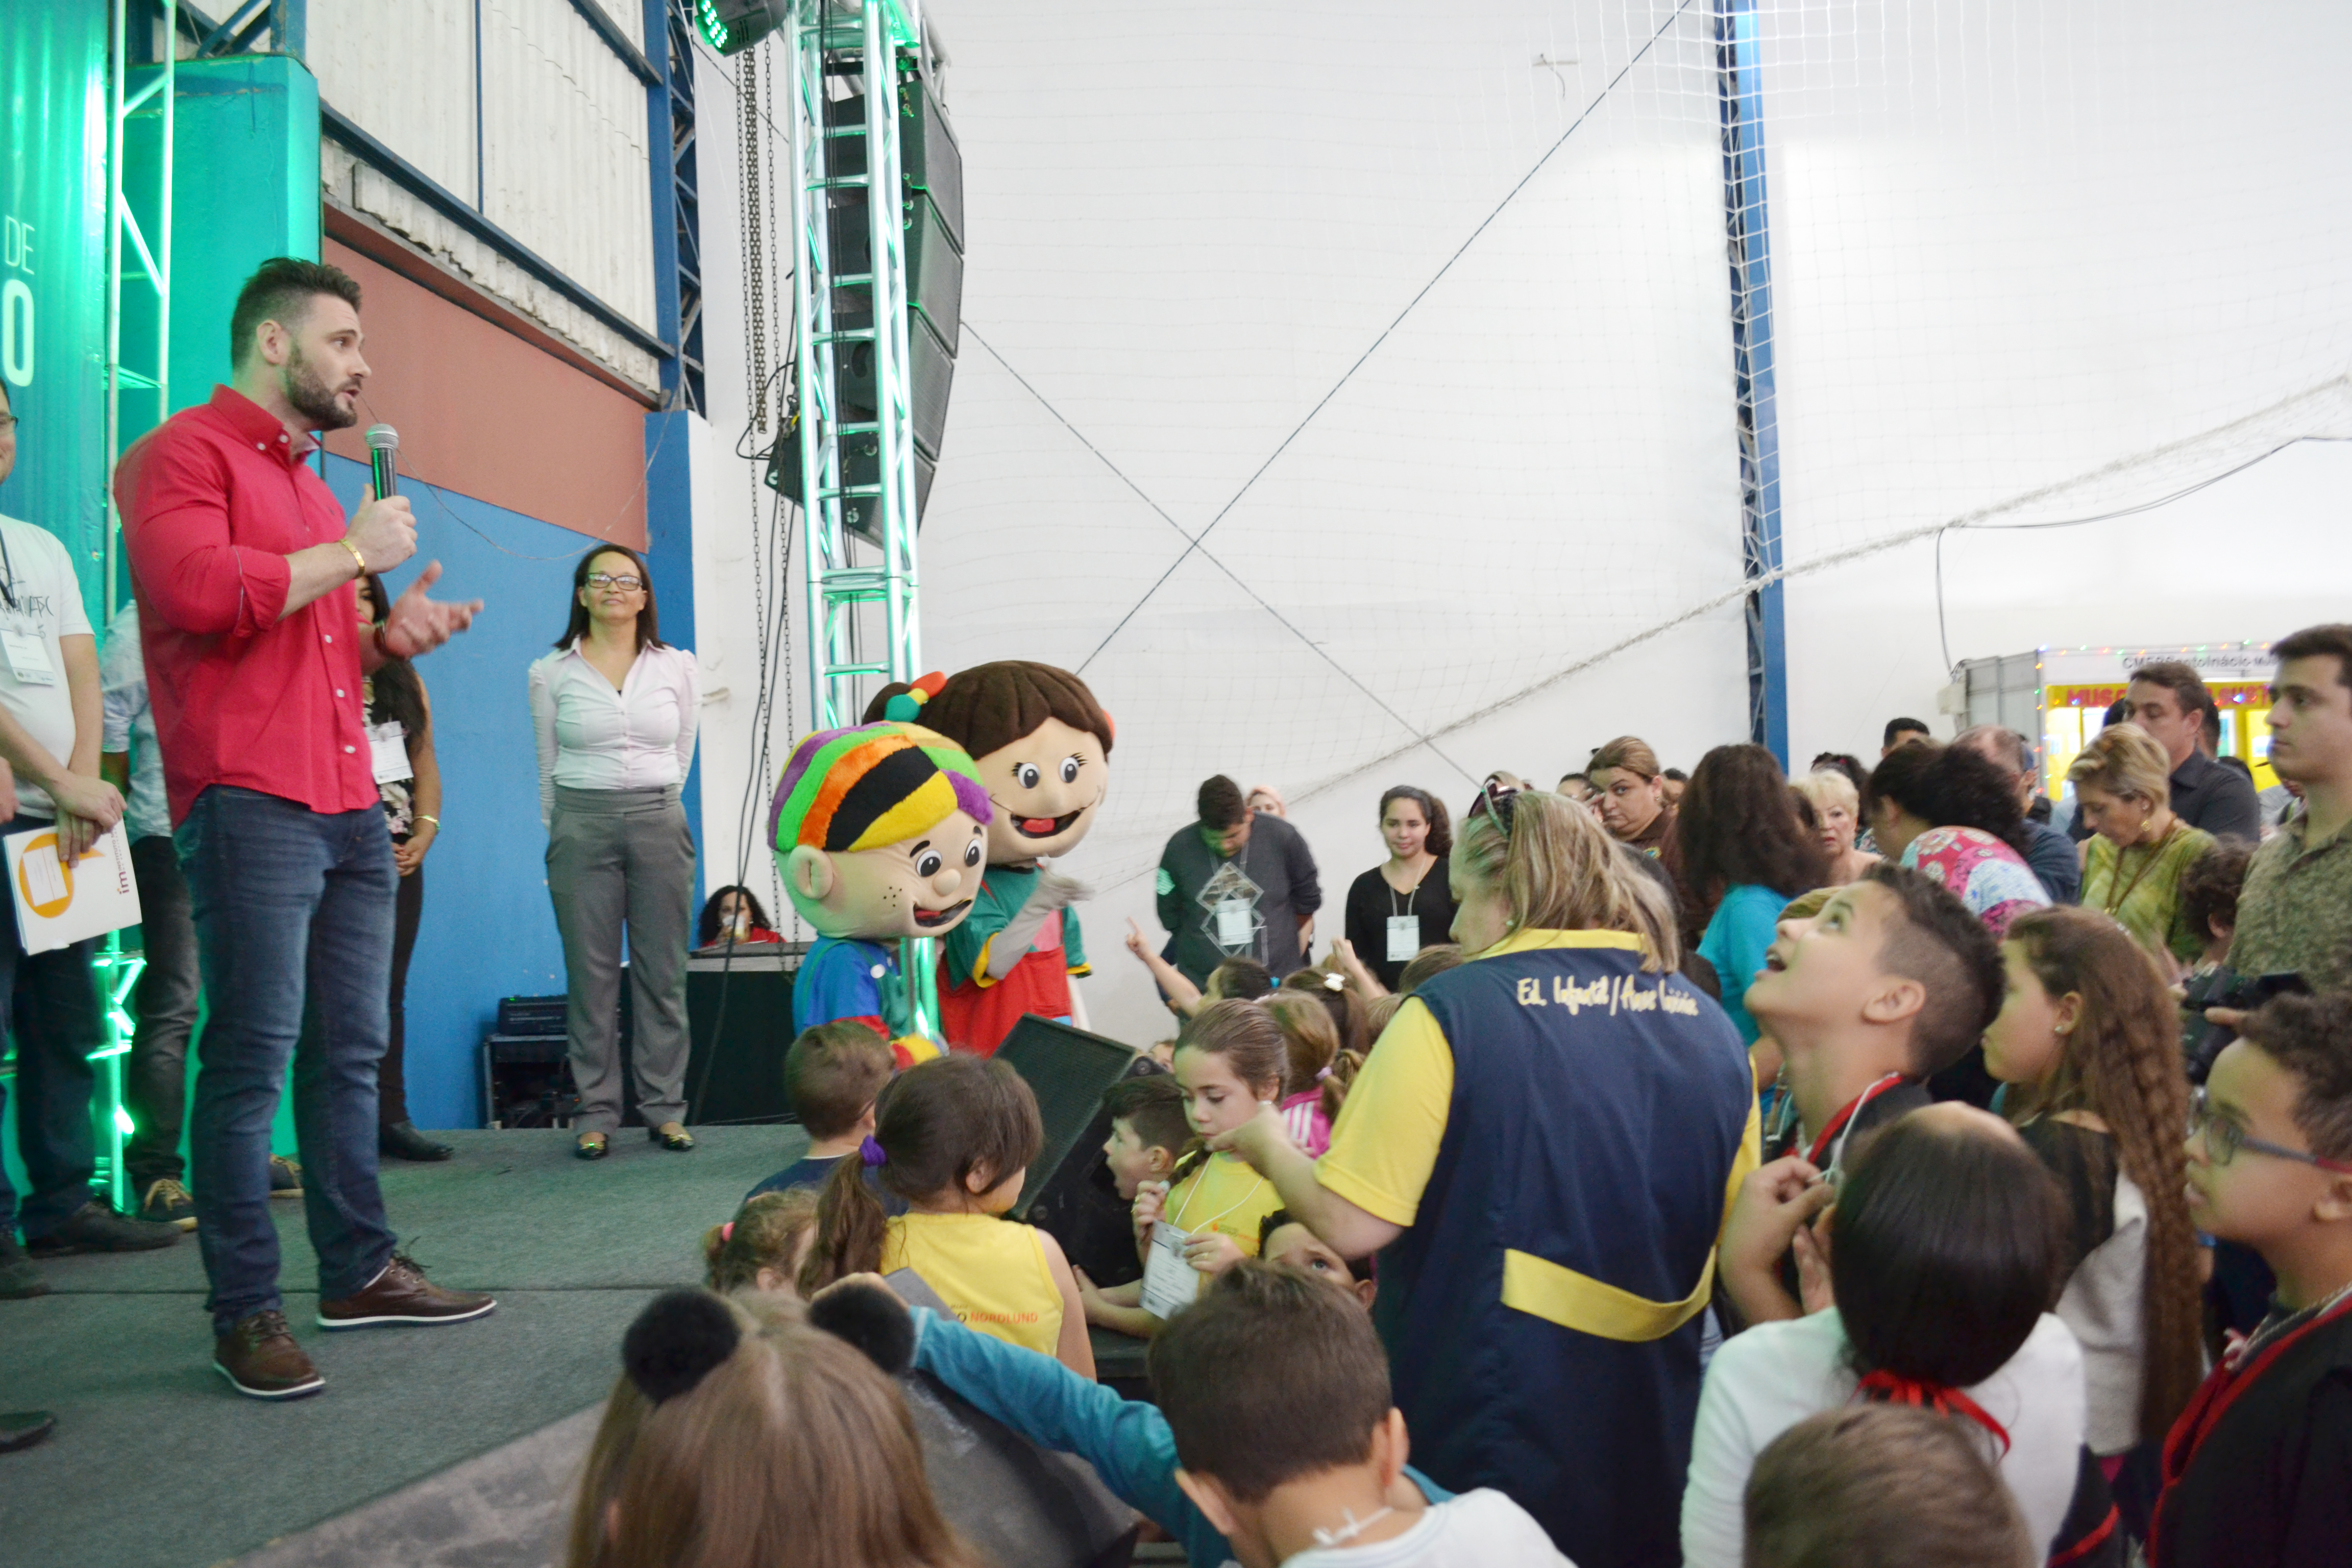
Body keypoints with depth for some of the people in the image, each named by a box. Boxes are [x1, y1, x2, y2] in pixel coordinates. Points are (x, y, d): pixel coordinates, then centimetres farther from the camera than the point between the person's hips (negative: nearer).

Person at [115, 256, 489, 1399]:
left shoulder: (309, 484, 24)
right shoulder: (183, 454, -1)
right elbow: (199, 593, -19)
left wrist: (387, 637, 14)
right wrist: (349, 554, -10)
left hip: (350, 806, 8)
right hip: (249, 801, -8)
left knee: (350, 1050, 10)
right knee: (252, 1056, -6)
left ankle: (359, 1270, 20)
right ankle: (246, 1314, 1)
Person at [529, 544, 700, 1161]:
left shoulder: (677, 668, 8)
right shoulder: (551, 673, 6)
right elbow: (548, 767, 11)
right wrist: (562, 834, 11)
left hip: (660, 825, 1)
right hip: (582, 826, -1)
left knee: (663, 971, 2)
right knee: (591, 972, 0)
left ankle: (665, 1108, 10)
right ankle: (596, 1114, 7)